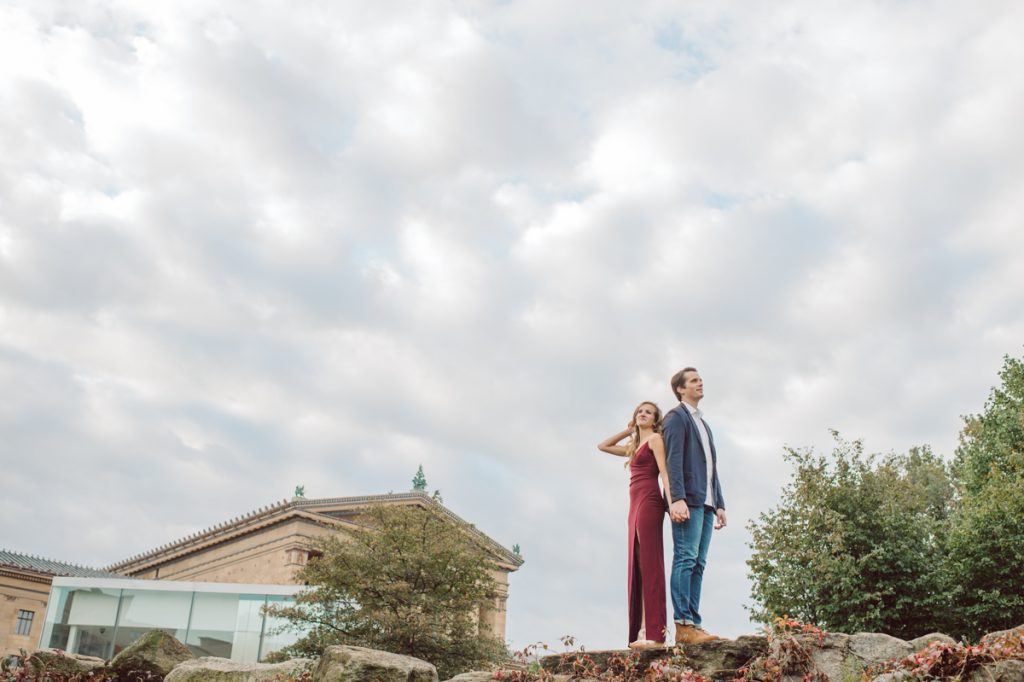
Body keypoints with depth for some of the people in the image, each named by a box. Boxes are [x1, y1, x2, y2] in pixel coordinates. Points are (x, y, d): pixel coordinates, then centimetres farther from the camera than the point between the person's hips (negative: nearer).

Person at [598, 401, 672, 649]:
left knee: (650, 564, -14)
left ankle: (655, 633, -19)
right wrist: (628, 431, 27)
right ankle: (642, 632, 0)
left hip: (649, 502, -9)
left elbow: (664, 472, -10)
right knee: (637, 567, 2)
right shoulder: (634, 447, 26)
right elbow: (603, 446, 34)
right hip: (635, 505, 9)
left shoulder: (655, 439, 3)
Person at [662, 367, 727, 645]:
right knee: (686, 559, -12)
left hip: (706, 502, 8)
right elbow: (674, 460, -12)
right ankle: (683, 626, -15)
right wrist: (678, 498, -22)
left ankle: (693, 624, 3)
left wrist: (719, 503, 16)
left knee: (698, 564, 4)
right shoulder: (676, 417, 0)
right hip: (688, 501, -8)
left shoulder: (703, 423, 27)